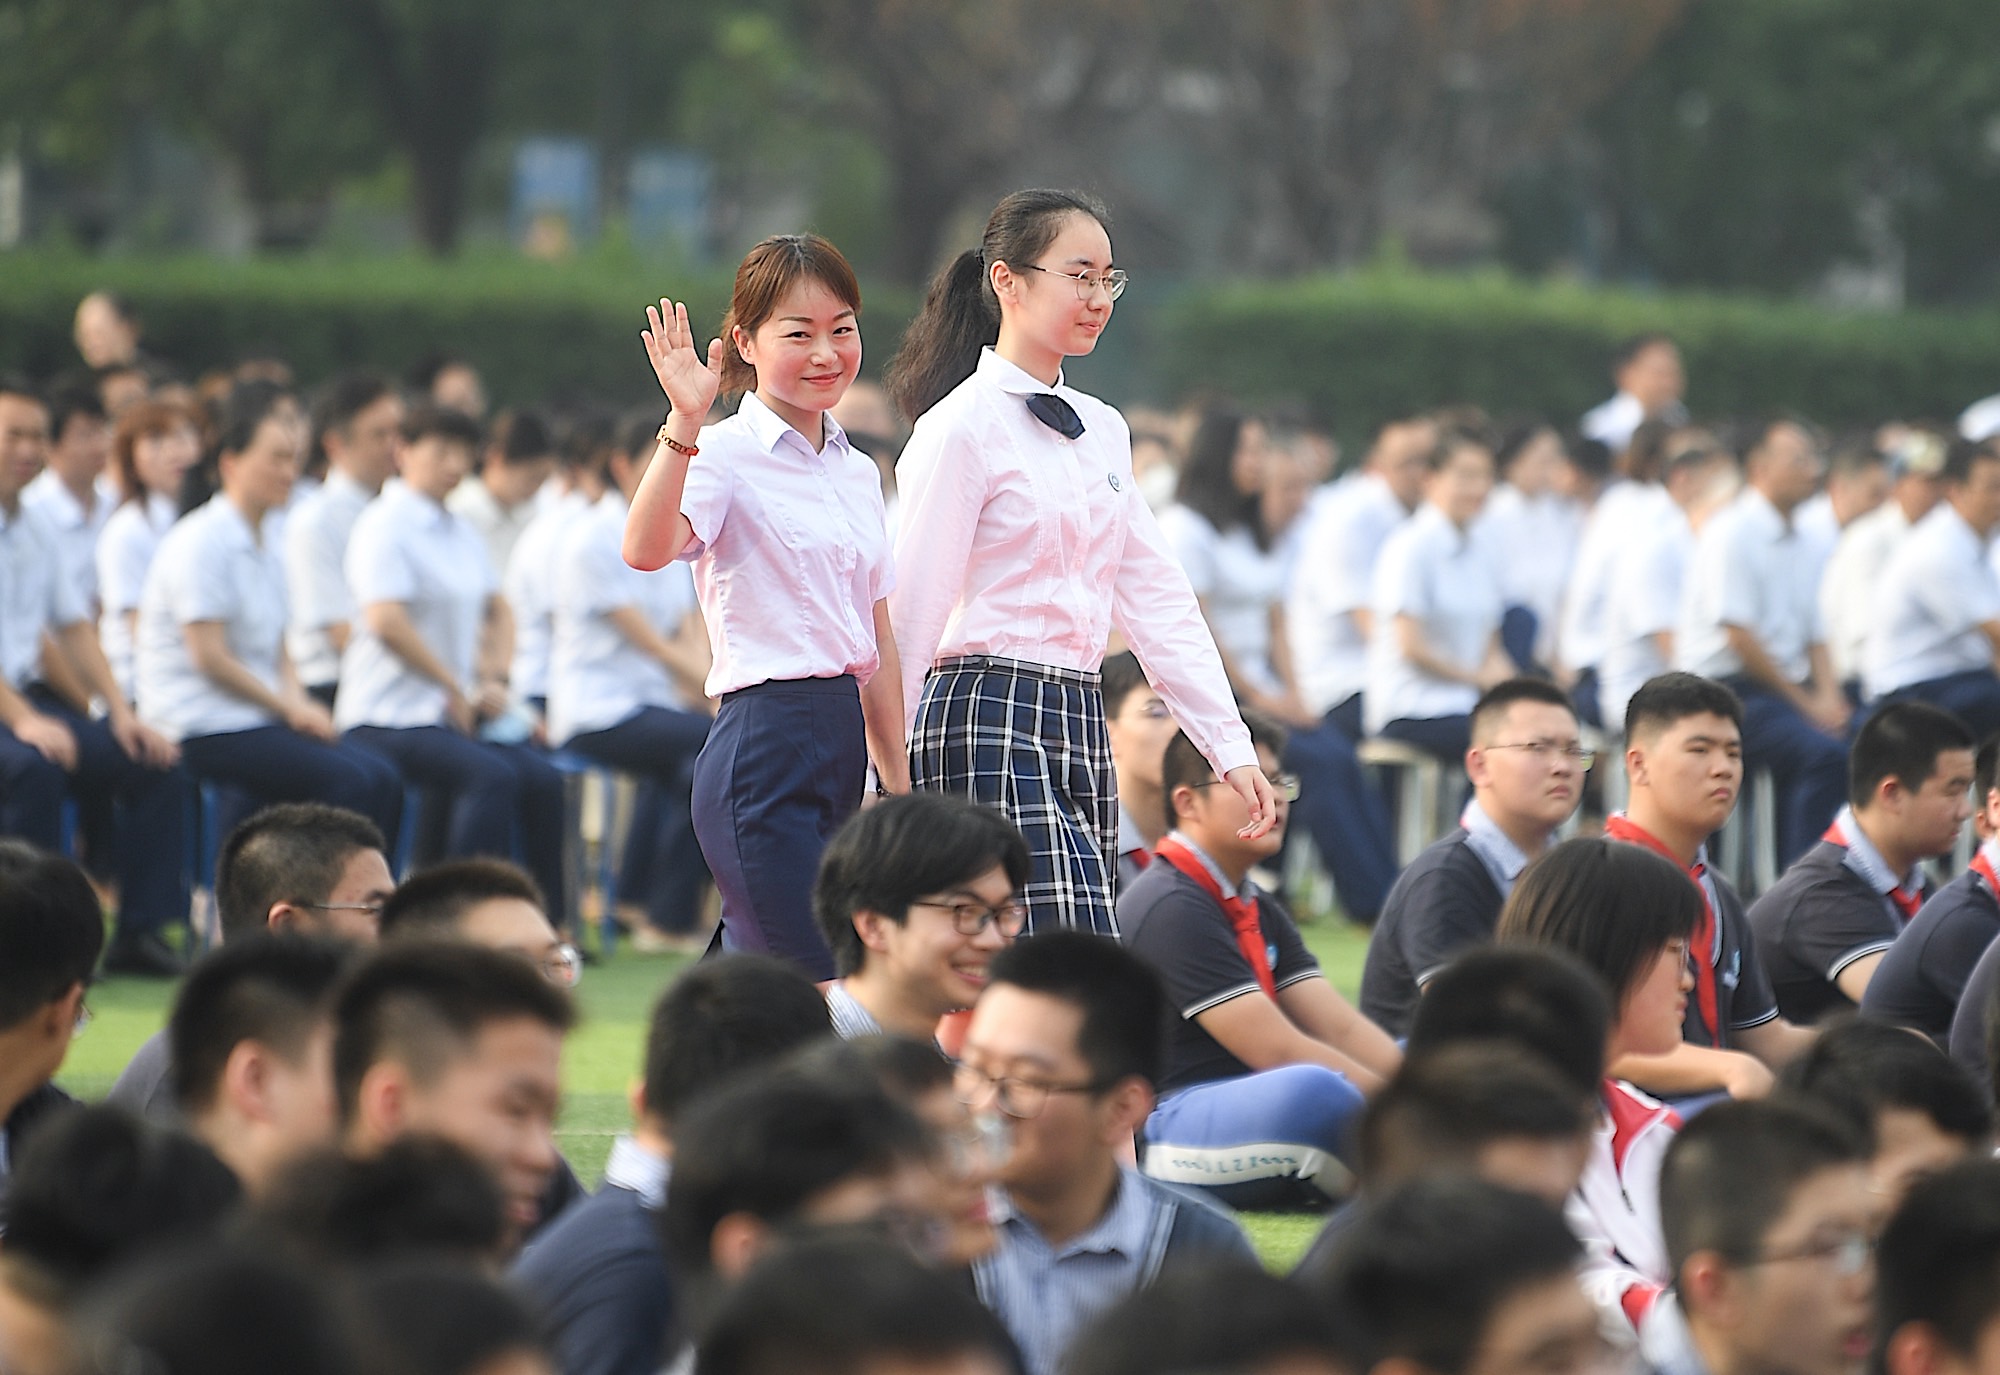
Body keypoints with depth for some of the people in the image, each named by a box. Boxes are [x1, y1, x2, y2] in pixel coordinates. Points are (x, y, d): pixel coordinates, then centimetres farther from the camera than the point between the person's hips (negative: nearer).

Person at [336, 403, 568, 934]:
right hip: (388, 716, -8)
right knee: (491, 777, -29)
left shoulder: (460, 533, 17)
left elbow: (498, 612, 26)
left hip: (452, 709, 8)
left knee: (542, 780, -12)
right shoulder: (384, 526, -8)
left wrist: (493, 680, 8)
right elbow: (386, 621, -19)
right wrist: (455, 687, -12)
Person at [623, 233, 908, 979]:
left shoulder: (857, 472, 16)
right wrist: (684, 424, -39)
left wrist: (899, 788, 17)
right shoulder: (726, 455, -7)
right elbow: (645, 549, -29)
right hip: (764, 742, -8)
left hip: (843, 744, 8)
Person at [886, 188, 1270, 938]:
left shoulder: (1102, 430, 16)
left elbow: (1157, 598, 17)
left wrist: (1230, 746, 10)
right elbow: (913, 613, -5)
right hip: (989, 726, -7)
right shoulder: (962, 428, -6)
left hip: (1080, 726, 7)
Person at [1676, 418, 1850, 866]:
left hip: (1787, 691, 8)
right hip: (1728, 692, -8)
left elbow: (1813, 635, 20)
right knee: (1824, 754, -30)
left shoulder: (1793, 541, 18)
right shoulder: (1733, 532, -9)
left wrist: (1828, 696, 0)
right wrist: (1804, 702, -12)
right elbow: (1737, 635, -15)